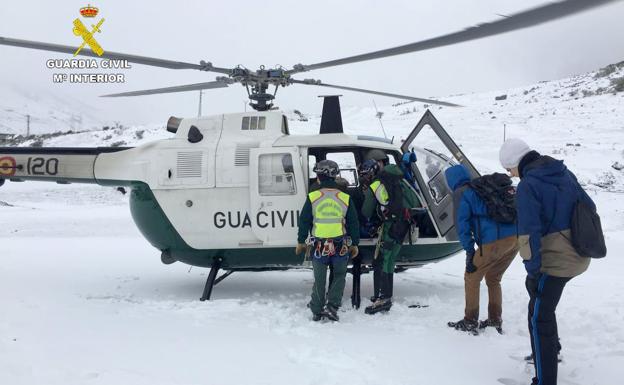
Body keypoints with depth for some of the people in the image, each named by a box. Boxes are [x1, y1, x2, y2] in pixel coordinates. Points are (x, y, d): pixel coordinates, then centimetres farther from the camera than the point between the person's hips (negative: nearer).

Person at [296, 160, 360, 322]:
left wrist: (301, 242, 12)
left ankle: (317, 311, 19)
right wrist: (354, 244, 14)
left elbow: (304, 222, 0)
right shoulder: (345, 198, -1)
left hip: (319, 246, 0)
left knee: (319, 279, 13)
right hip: (341, 246, 0)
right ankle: (332, 306, 5)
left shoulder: (312, 198, -5)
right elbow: (354, 223, 4)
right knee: (339, 276, 17)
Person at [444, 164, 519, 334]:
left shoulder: (461, 193, 4)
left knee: (472, 278, 13)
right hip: (515, 238, 7)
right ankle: (495, 321, 26)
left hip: (494, 241, -7)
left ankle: (470, 322, 18)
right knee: (493, 279, 24)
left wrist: (469, 251, 0)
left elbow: (462, 223, -3)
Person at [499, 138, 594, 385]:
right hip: (578, 256, 9)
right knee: (535, 288, 29)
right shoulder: (564, 173, 8)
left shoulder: (528, 185, -16)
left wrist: (532, 267, -15)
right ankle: (551, 350, 43)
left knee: (539, 318, -2)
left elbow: (529, 231, -21)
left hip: (554, 260, -9)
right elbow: (588, 207, 15)